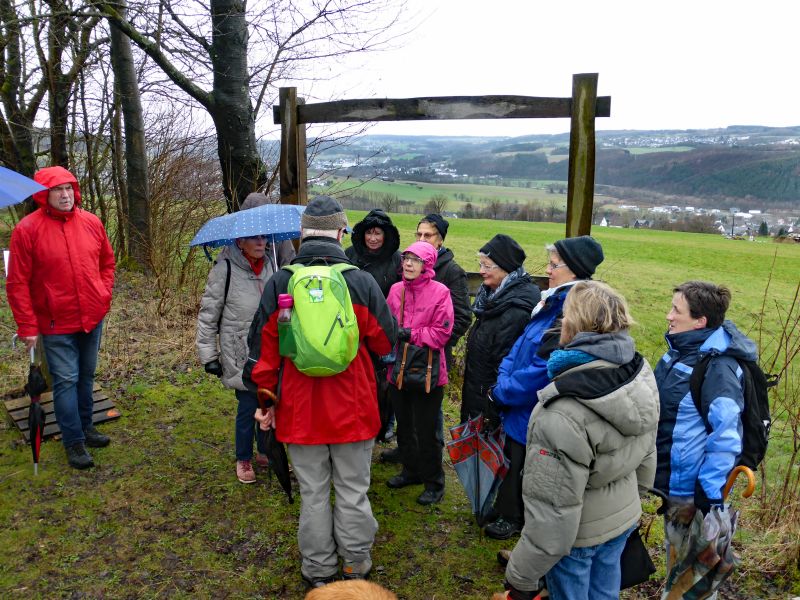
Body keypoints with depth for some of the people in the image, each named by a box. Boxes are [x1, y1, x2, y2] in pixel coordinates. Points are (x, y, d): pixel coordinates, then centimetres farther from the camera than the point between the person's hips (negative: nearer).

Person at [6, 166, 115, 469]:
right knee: (66, 381, 1)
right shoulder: (27, 229, -12)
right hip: (57, 323, -4)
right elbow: (17, 283, -10)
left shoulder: (91, 222, 1)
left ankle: (86, 427, 33)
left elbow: (107, 262, 14)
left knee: (87, 376, 17)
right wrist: (27, 327, -11)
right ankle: (73, 441, 14)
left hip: (93, 318, 4)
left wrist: (104, 295, 4)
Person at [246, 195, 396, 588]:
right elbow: (386, 342, -1)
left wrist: (266, 397, 10)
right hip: (352, 409, 0)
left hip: (299, 411, 1)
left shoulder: (278, 283, -7)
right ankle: (356, 566, 32)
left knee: (313, 494, 14)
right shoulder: (362, 281, -11)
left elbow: (262, 348, -1)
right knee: (353, 492, 15)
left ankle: (318, 570, 30)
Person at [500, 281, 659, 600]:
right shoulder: (641, 375, -11)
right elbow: (647, 455, 5)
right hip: (624, 518, 7)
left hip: (578, 534, -7)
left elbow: (554, 511, -29)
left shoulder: (565, 412, -36)